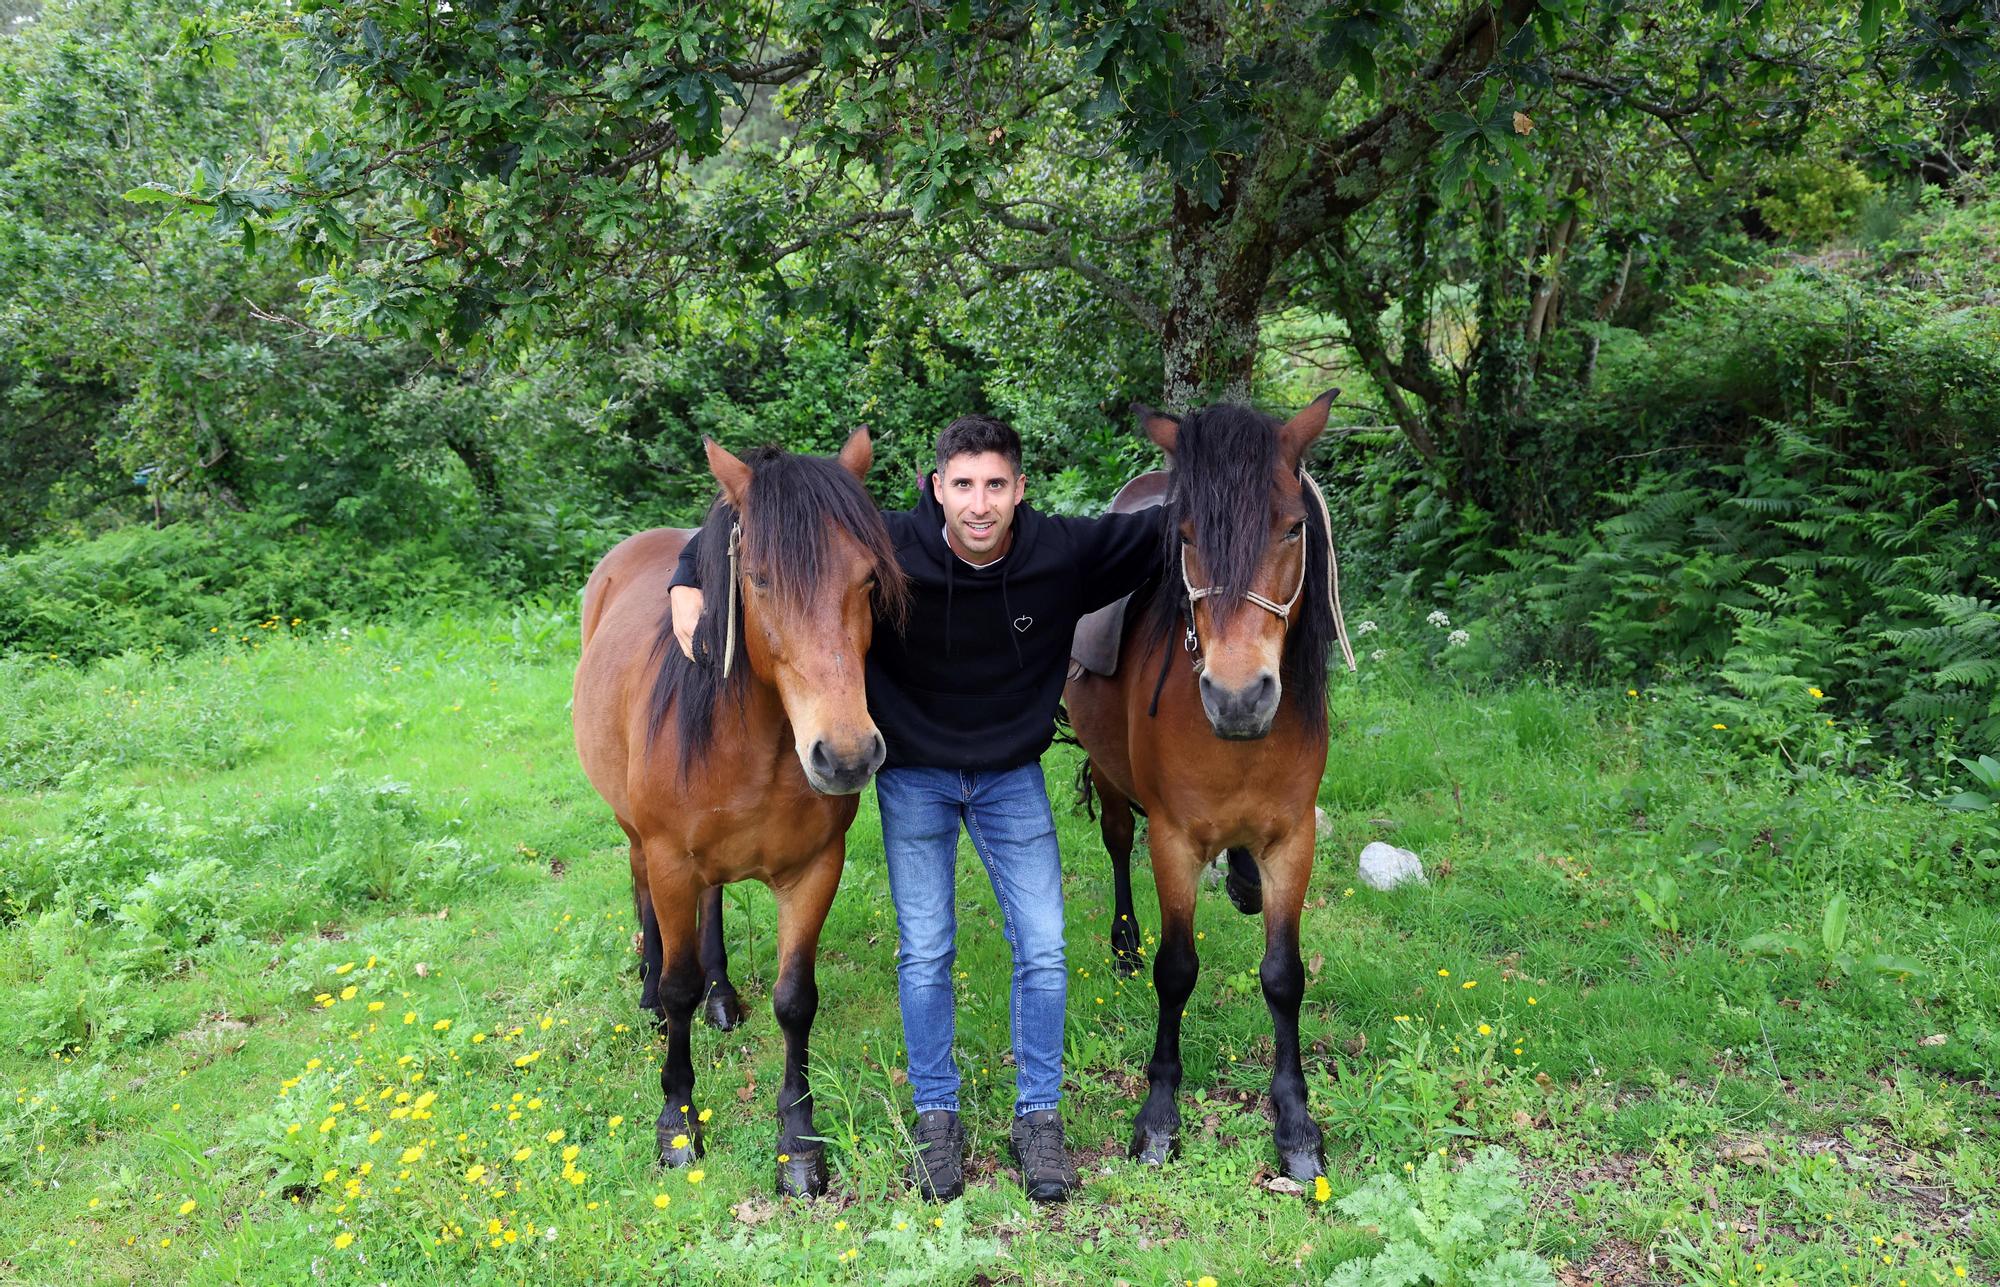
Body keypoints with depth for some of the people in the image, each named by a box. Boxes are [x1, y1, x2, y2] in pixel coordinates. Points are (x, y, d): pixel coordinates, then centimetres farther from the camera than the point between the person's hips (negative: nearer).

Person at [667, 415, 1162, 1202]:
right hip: (913, 775, -1)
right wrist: (692, 580, -29)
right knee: (925, 954, 5)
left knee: (1042, 948, 1)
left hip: (1012, 774, 1)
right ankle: (936, 1118, 24)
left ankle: (1038, 1117, 19)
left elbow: (1163, 535, -8)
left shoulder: (1065, 554, -21)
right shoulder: (886, 548, -24)